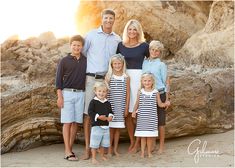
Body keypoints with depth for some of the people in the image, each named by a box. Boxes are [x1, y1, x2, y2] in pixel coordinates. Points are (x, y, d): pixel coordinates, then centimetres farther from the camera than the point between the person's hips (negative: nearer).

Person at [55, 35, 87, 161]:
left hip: (80, 94, 3)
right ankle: (67, 151, -2)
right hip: (67, 93, -3)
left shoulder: (85, 61, 10)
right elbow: (58, 79, 0)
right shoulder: (64, 61, 1)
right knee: (67, 122, -4)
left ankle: (69, 148, 14)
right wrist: (59, 96, -8)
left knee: (75, 122, 5)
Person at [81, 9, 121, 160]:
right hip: (92, 79, -2)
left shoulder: (117, 39, 10)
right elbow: (82, 54, 5)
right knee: (88, 113, -3)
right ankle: (87, 148, 2)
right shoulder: (91, 35, 2)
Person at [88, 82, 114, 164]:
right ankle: (93, 158, 7)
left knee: (104, 143, 15)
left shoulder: (107, 103, 10)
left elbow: (110, 112, 16)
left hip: (106, 126, 6)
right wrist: (98, 117, -21)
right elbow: (90, 112, -13)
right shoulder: (93, 102, -7)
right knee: (95, 143, -3)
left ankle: (102, 155, 32)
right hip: (96, 125, -5)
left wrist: (110, 116, -6)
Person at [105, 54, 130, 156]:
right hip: (110, 105, -1)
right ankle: (109, 149, 11)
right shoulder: (108, 76, 0)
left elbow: (127, 94, 5)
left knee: (118, 128, 7)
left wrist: (126, 108, 3)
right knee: (111, 127, 0)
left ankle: (115, 149, 17)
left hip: (121, 106, 2)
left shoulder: (126, 78, 4)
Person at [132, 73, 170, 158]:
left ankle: (149, 152, 20)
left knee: (150, 136, 5)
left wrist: (166, 104, -13)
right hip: (142, 117, 0)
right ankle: (142, 152, 17)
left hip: (151, 117, 0)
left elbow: (160, 104, 6)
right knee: (142, 135, 6)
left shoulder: (155, 92, 0)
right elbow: (137, 104, 8)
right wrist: (134, 111, -7)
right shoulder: (140, 92, 1)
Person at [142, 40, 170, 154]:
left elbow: (166, 82, 0)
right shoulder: (144, 62, 7)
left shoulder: (161, 65, -2)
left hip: (159, 94, -3)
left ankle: (161, 146, 14)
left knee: (160, 121, 4)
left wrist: (167, 99, -4)